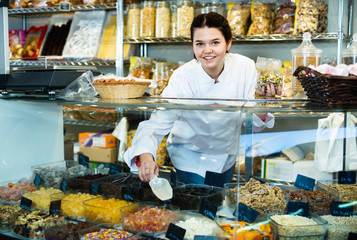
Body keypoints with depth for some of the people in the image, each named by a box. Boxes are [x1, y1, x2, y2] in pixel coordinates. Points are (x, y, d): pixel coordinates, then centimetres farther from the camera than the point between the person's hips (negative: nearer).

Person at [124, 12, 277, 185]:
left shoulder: (245, 67, -20)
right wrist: (146, 158, -53)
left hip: (227, 155, 4)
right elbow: (157, 123, -35)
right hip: (190, 156, -4)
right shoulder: (182, 78, -29)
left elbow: (250, 121, -12)